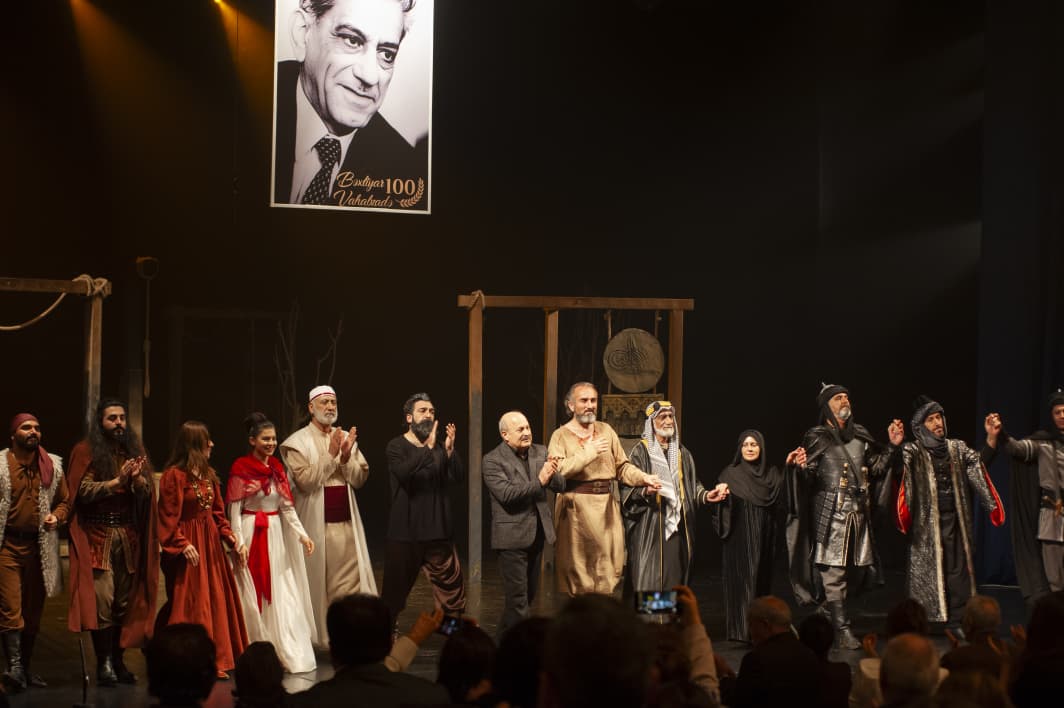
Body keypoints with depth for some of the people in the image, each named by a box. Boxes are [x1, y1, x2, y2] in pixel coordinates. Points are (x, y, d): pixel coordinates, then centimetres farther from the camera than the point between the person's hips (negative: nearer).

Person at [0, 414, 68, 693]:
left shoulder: (53, 466, 7)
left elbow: (63, 501, 14)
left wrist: (56, 516, -5)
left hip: (39, 546, 4)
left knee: (33, 610, 10)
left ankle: (25, 668, 20)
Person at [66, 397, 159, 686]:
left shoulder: (134, 450, 15)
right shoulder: (86, 451, 3)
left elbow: (148, 492, 7)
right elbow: (82, 491, -9)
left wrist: (137, 479, -14)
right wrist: (117, 481, -17)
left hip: (129, 535, 4)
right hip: (98, 535, -4)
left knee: (125, 600, 3)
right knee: (102, 600, -11)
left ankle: (118, 660, 9)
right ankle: (103, 663, -6)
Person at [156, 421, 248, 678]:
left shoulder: (208, 474, 12)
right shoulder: (174, 475, -12)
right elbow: (169, 517, -13)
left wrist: (232, 540, 4)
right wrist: (183, 544, -22)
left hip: (211, 544, 8)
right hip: (189, 546, -8)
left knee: (215, 602, 9)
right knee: (187, 606, -4)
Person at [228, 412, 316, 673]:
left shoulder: (276, 468, 10)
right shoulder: (241, 469, -8)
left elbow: (287, 507, 9)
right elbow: (234, 510, -8)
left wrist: (302, 534, -1)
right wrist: (238, 543, -15)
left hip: (275, 534, 6)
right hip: (251, 533, -5)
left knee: (281, 594, 4)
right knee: (253, 595, -1)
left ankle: (290, 653, 6)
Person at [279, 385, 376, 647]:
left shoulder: (347, 438, 11)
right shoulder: (298, 442, -3)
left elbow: (360, 478, 5)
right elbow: (305, 481, -14)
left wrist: (346, 457, -12)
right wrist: (330, 455, -18)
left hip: (346, 522, 4)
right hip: (317, 524, -4)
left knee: (351, 581, 0)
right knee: (318, 581, 0)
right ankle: (321, 636, 10)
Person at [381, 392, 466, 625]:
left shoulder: (439, 447, 9)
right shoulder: (396, 446, -2)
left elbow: (458, 478, -3)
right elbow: (402, 473, -22)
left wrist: (450, 451, -18)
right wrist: (428, 448, -30)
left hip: (438, 530, 3)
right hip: (405, 531, -3)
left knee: (452, 583, 1)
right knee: (396, 587, 4)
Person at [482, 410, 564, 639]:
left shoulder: (540, 452, 7)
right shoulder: (492, 461, -10)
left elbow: (561, 486, 2)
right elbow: (506, 494, -22)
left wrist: (552, 475, -20)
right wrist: (539, 481, -27)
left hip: (537, 534, 7)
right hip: (512, 536, -7)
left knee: (529, 594, 16)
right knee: (518, 599, -7)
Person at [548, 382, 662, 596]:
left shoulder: (606, 430, 13)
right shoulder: (561, 436, 0)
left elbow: (622, 466, 13)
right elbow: (557, 470, -15)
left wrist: (644, 478, -4)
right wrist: (588, 453, -12)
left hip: (606, 505, 4)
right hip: (576, 508, -4)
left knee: (608, 567, 1)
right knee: (577, 568, -1)